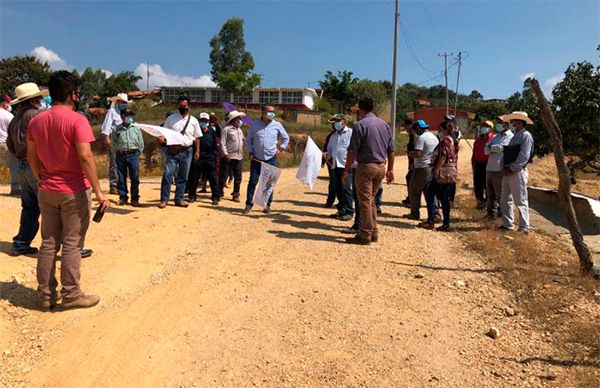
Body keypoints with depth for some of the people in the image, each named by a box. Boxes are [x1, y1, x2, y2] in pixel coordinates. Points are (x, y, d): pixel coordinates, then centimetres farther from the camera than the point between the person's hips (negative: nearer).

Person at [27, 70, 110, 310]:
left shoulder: (36, 121, 7)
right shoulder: (76, 120, -14)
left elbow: (32, 157, 11)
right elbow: (85, 157, -21)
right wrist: (98, 191, -19)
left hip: (47, 191, 6)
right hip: (74, 191, -6)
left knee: (48, 243, 13)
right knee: (72, 244, 2)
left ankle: (46, 295, 20)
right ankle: (71, 295, 10)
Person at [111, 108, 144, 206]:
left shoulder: (136, 128, 7)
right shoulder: (116, 129, 4)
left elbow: (141, 143, 10)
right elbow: (113, 144, 9)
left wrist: (138, 153, 7)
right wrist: (118, 153, 5)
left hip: (134, 155, 0)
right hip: (121, 156, 0)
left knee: (135, 178, 1)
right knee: (121, 178, 6)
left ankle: (135, 198, 8)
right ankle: (123, 197, 16)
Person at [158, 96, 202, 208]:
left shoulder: (193, 120, 7)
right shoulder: (170, 118, 6)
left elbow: (197, 138, 9)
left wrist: (197, 151, 2)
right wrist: (161, 137, -16)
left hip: (187, 151, 1)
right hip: (172, 150, -1)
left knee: (183, 176, 7)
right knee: (167, 174, -6)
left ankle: (179, 199, 17)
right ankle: (164, 199, -1)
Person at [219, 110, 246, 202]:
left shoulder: (239, 130, 16)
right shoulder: (226, 129, -6)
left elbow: (244, 140, 22)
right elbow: (223, 143, -10)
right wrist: (225, 154, -17)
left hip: (238, 157, 7)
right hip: (229, 157, -6)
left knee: (238, 177, 8)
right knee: (224, 176, 1)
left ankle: (235, 195, 17)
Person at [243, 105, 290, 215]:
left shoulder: (277, 125, 0)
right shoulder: (254, 124, 0)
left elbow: (286, 138, 14)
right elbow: (249, 140, 9)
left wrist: (281, 149, 2)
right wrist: (250, 151, -3)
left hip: (271, 159, 0)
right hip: (256, 159, 0)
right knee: (252, 181, -1)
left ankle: (267, 205, 16)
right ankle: (249, 204, 8)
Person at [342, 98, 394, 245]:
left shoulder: (360, 125, -10)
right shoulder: (384, 124, 11)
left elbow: (352, 151, -13)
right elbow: (391, 150, 13)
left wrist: (346, 170, -7)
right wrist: (390, 169, 18)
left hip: (366, 166, -7)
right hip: (381, 167, 7)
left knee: (365, 201, 0)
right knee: (371, 200, 17)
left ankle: (365, 236, 5)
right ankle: (374, 233, 22)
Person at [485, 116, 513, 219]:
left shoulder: (510, 137, -3)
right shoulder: (496, 137, 19)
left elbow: (500, 148, -17)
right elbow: (486, 151, 10)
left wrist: (491, 147, 0)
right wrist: (495, 148, -8)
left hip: (499, 170, -7)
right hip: (489, 168, 7)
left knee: (500, 195, 1)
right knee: (490, 193, 13)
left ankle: (500, 212, 11)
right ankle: (491, 211, 23)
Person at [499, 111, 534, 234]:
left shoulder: (526, 135, -7)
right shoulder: (514, 136, 19)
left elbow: (524, 156, -17)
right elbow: (505, 154, 16)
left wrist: (511, 169, -16)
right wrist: (504, 167, 0)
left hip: (517, 172, -9)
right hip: (507, 172, 9)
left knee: (521, 201, -6)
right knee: (505, 200, 11)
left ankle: (524, 227, -1)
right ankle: (507, 224, 19)